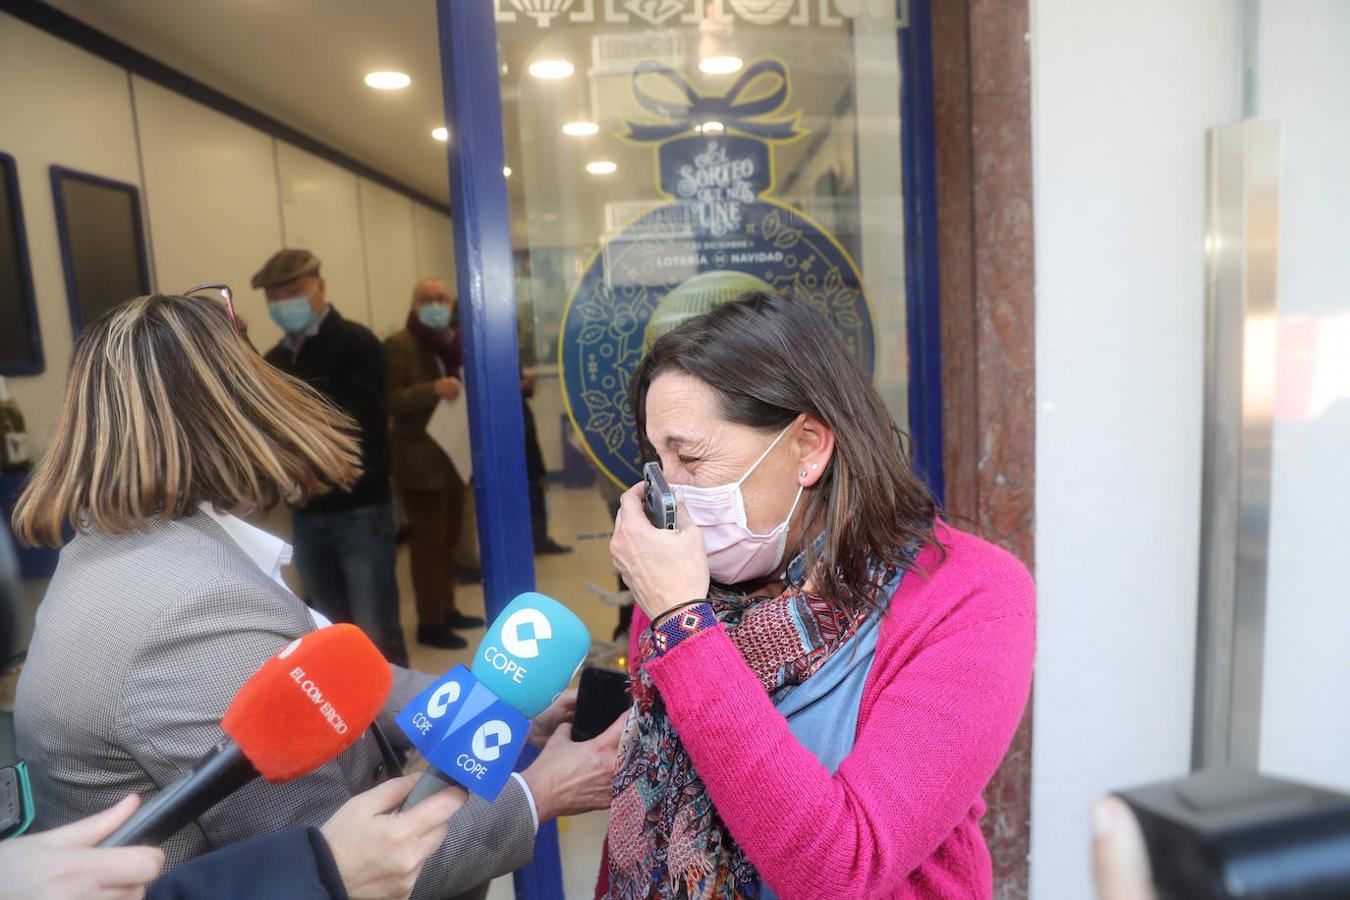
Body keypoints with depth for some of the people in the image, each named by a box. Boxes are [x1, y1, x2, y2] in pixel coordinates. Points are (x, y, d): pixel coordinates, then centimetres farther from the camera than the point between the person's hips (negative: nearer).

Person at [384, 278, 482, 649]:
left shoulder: (451, 343, 14)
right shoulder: (398, 345, -9)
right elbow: (389, 402, -17)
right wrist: (433, 390, -29)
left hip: (451, 455, 8)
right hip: (420, 459, -8)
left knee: (448, 538, 15)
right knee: (428, 542, -2)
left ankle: (447, 610, 27)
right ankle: (430, 623, 9)